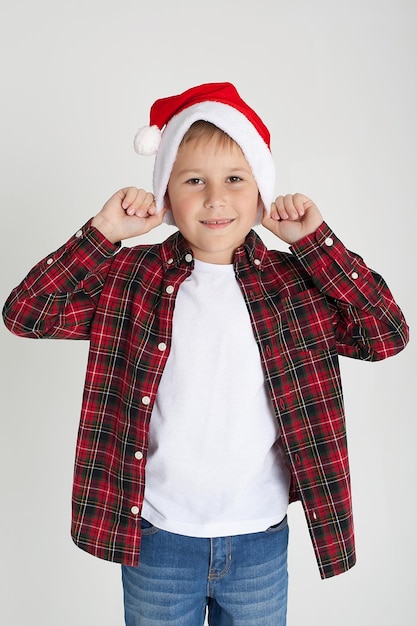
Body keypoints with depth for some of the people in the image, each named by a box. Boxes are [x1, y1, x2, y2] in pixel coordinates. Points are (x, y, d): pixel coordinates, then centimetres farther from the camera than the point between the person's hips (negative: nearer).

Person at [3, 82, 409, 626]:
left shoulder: (297, 282, -4)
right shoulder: (129, 278, -6)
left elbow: (389, 335, -11)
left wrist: (316, 239, -14)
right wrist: (102, 233, -16)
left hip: (261, 544, 1)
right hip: (156, 540, 0)